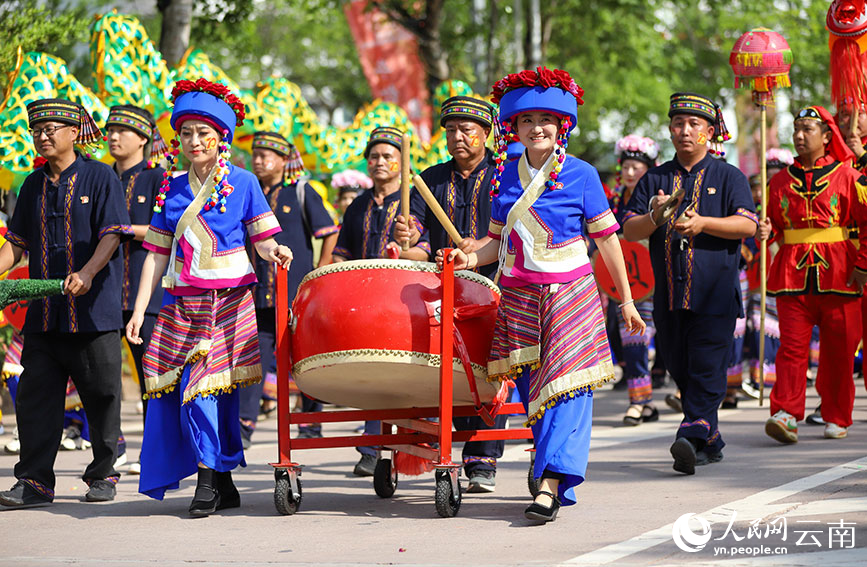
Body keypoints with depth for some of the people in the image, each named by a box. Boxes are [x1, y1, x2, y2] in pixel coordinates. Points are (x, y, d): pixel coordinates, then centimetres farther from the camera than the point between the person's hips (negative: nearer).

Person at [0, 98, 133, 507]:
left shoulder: (99, 177, -2)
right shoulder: (33, 186, 15)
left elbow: (112, 234, -10)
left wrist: (88, 273, -25)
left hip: (94, 309, -5)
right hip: (43, 312, 5)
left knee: (101, 396, 3)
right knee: (35, 394, 0)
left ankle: (103, 475, 15)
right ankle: (34, 481, 3)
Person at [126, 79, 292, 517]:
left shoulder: (242, 184, 2)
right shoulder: (172, 189, 12)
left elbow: (262, 238, 3)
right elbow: (157, 253, 11)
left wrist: (273, 252, -22)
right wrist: (139, 309, 6)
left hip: (227, 301, -4)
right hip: (182, 302, 4)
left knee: (202, 387, -14)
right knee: (172, 388, 0)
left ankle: (211, 480, -1)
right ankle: (222, 484, 11)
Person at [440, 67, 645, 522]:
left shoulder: (580, 175, -3)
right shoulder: (507, 176, 8)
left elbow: (606, 238, 2)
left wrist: (626, 300, 4)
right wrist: (472, 258, -5)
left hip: (570, 293, -4)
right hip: (519, 297, 4)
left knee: (565, 387, -13)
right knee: (530, 389, 7)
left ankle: (552, 483, -20)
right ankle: (553, 474, 18)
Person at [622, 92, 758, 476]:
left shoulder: (728, 177, 6)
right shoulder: (655, 180, 14)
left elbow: (747, 224, -7)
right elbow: (629, 230, 6)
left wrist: (702, 222, -20)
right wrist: (654, 217, -15)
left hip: (715, 292, -4)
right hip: (668, 294, 4)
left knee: (707, 367, -14)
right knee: (680, 368, 8)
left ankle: (692, 436, -25)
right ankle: (710, 443, 20)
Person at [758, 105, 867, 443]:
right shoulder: (781, 181, 12)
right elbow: (775, 225, 20)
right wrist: (766, 231, -3)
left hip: (837, 274, -2)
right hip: (793, 274, 2)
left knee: (838, 349, 4)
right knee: (792, 345, -8)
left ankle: (837, 418, 15)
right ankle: (786, 414, -15)